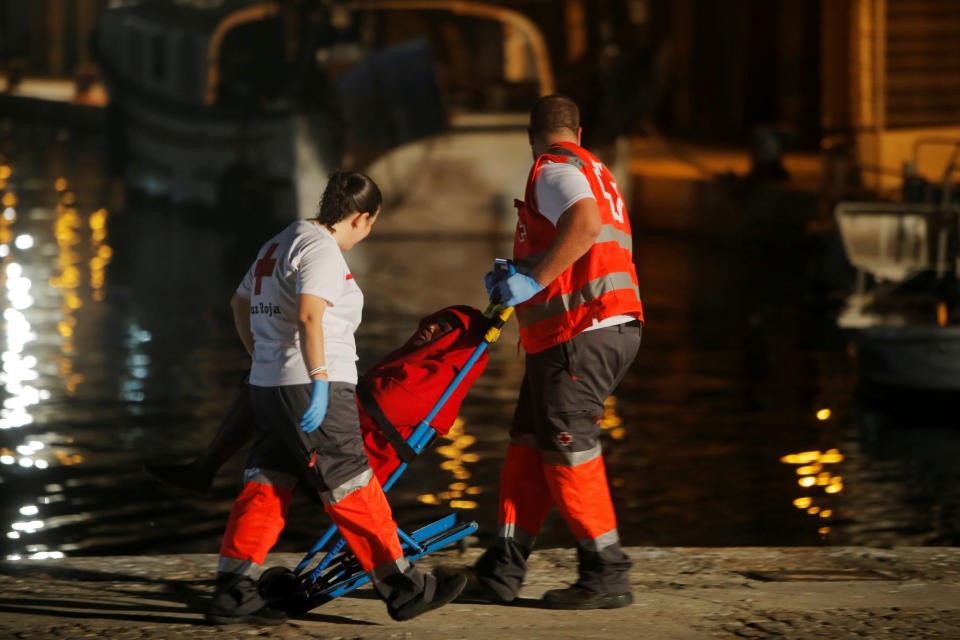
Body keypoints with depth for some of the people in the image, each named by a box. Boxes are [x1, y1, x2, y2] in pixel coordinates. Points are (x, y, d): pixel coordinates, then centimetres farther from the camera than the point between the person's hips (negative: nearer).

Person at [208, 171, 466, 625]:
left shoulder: (278, 245, 18)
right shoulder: (322, 249, -12)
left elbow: (240, 303, 29)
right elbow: (309, 315, -25)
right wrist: (319, 380, -26)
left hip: (266, 384, 9)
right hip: (307, 386, -9)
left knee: (266, 487, 9)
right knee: (353, 490, -4)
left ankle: (232, 592, 6)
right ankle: (401, 588, 1)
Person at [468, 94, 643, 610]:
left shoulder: (554, 169, -6)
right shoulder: (596, 172, 25)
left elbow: (584, 222, -26)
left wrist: (533, 279, -22)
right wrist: (517, 275, 21)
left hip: (581, 333, -10)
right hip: (611, 329, 10)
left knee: (568, 452, -5)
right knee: (529, 446, 11)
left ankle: (607, 575, -1)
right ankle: (500, 571, 13)